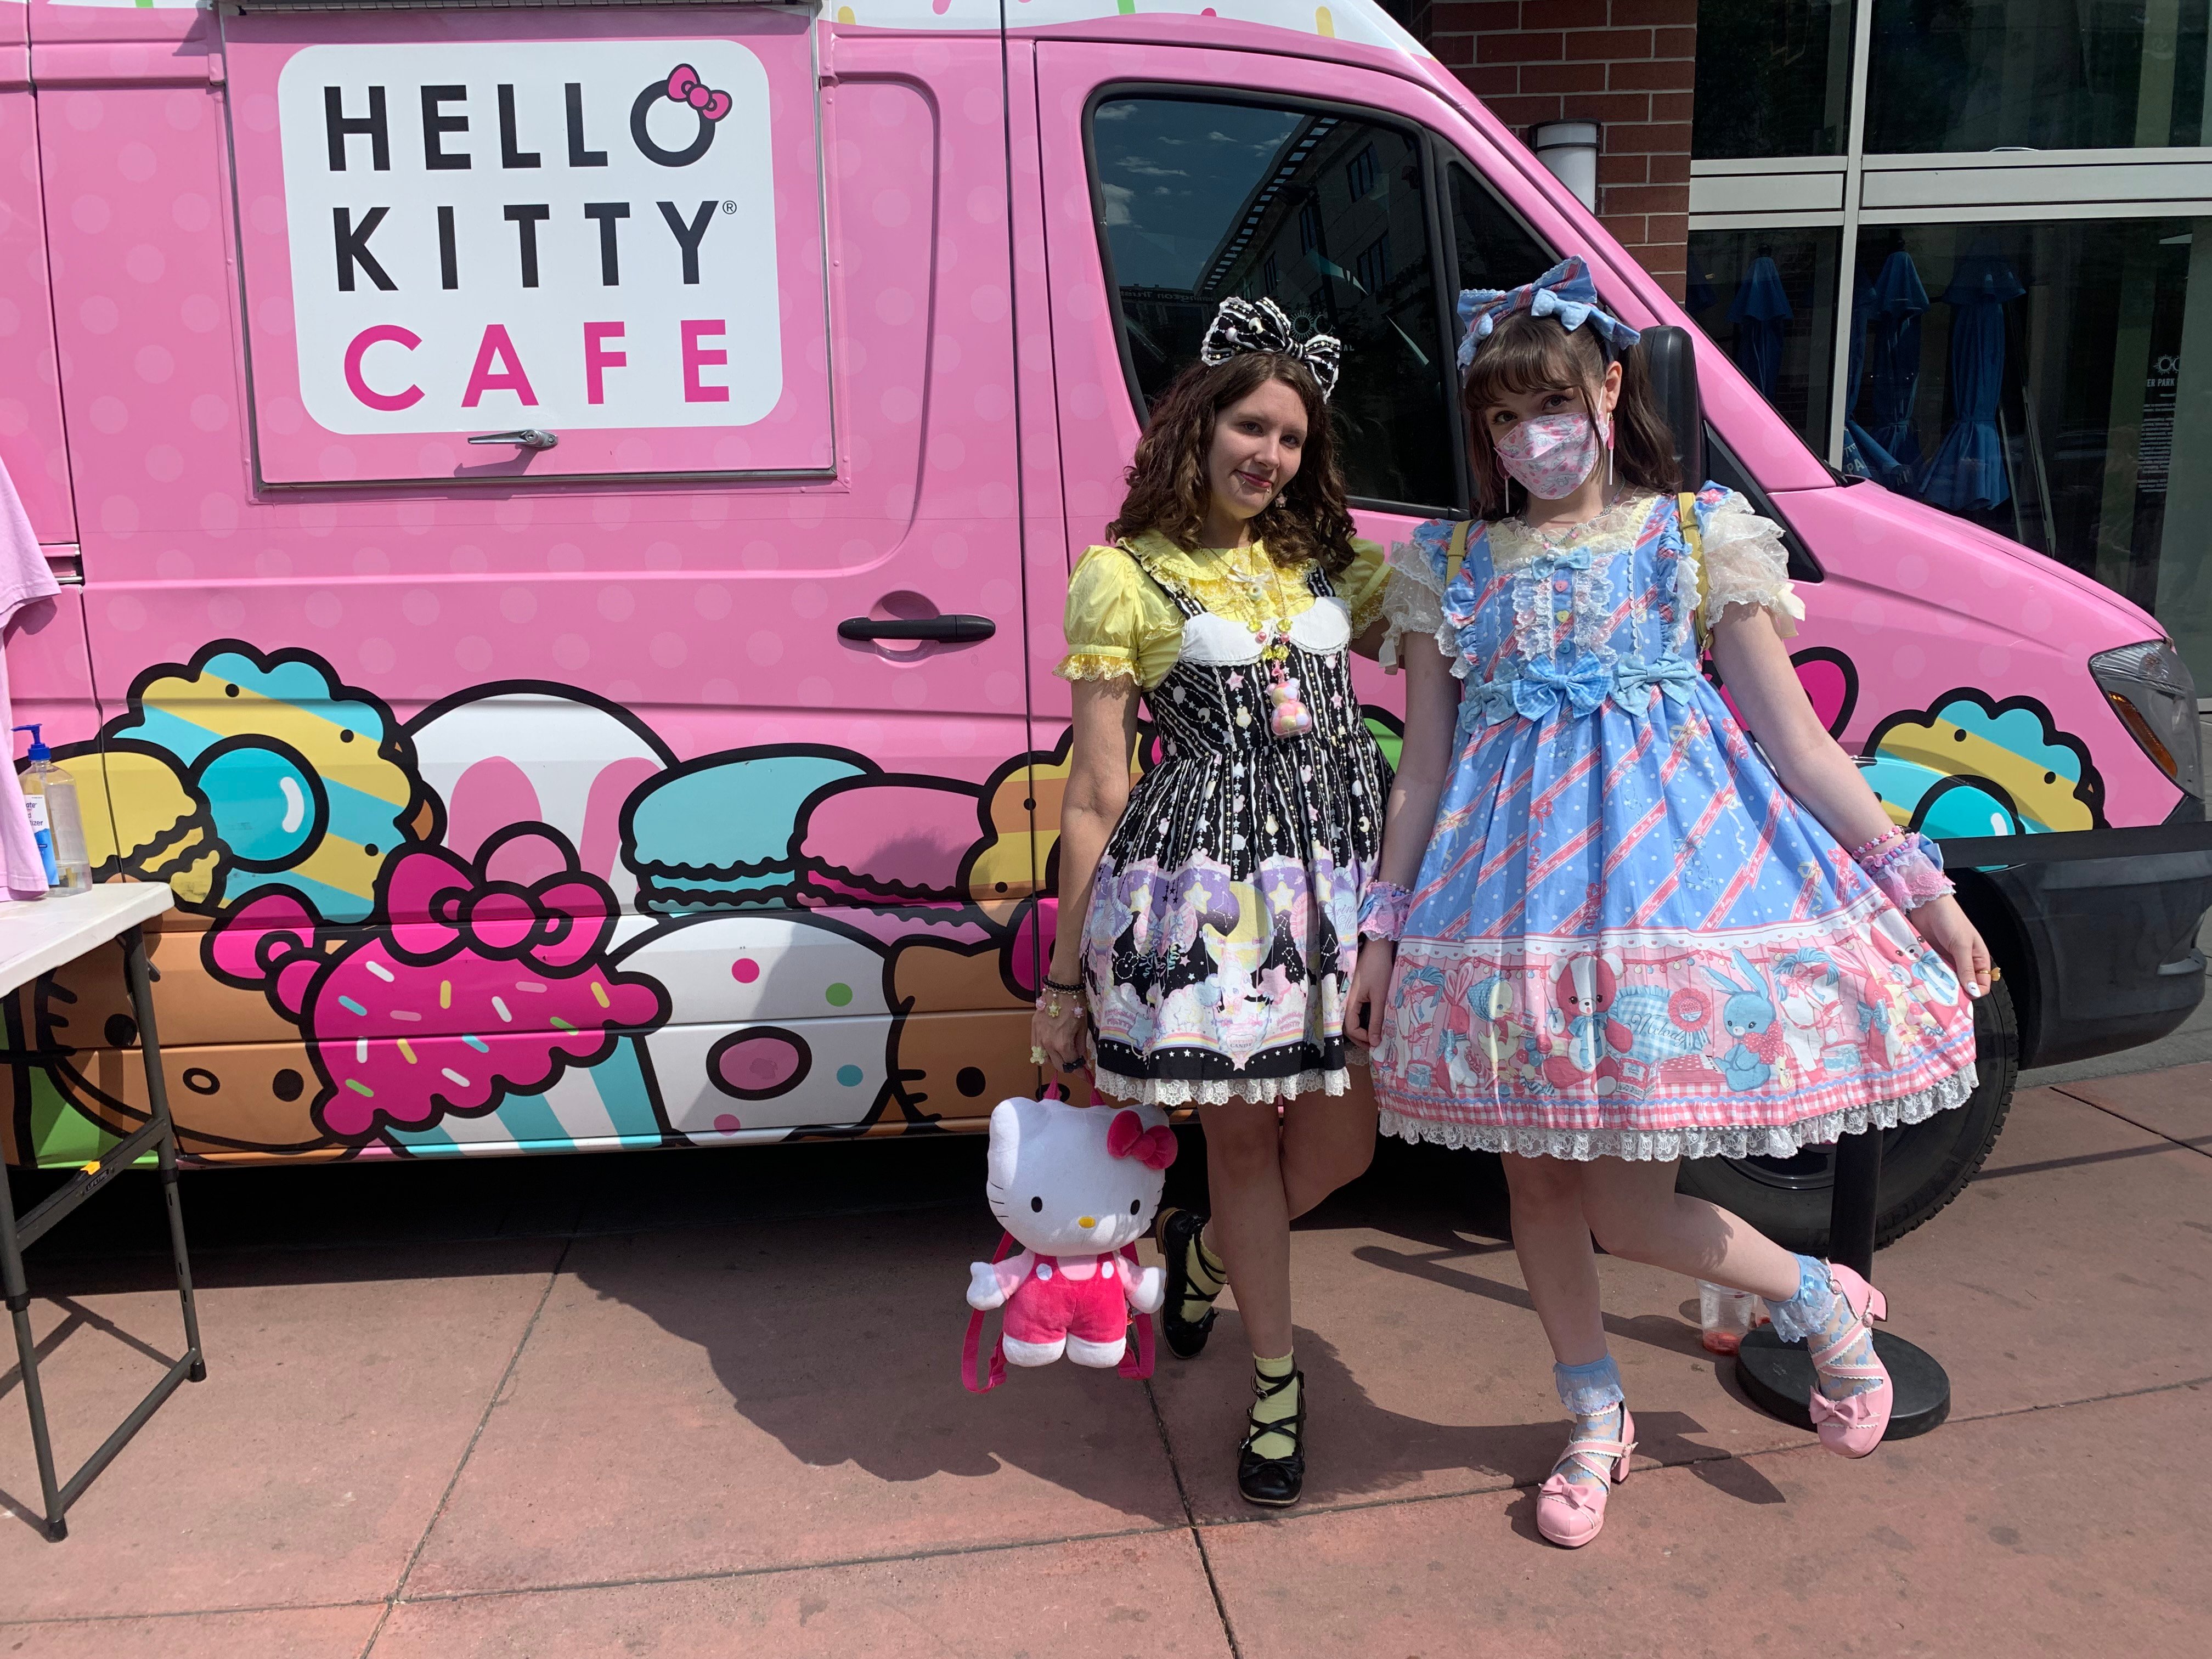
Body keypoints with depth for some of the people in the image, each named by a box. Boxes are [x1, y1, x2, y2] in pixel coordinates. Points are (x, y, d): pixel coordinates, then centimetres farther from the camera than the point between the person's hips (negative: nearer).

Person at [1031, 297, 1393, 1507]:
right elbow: (1093, 799, -3)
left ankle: (1204, 1250, 39)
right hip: (1205, 878, -4)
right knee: (1242, 1134, 8)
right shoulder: (1125, 578, -1)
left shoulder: (1332, 565, 13)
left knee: (1341, 1138, 6)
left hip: (1343, 867, 5)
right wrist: (1064, 981, -2)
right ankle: (1276, 1377, 31)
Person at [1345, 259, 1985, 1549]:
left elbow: (1795, 740, 3)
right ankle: (1597, 1425, 34)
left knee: (1624, 1208, -5)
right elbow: (1424, 768, 10)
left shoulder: (1698, 535, 4)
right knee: (1538, 1179, 11)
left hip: (1677, 861, -3)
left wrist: (1920, 883, -2)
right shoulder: (1452, 564, 9)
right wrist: (1382, 927, 7)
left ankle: (1822, 1298, 27)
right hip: (1515, 890, 3)